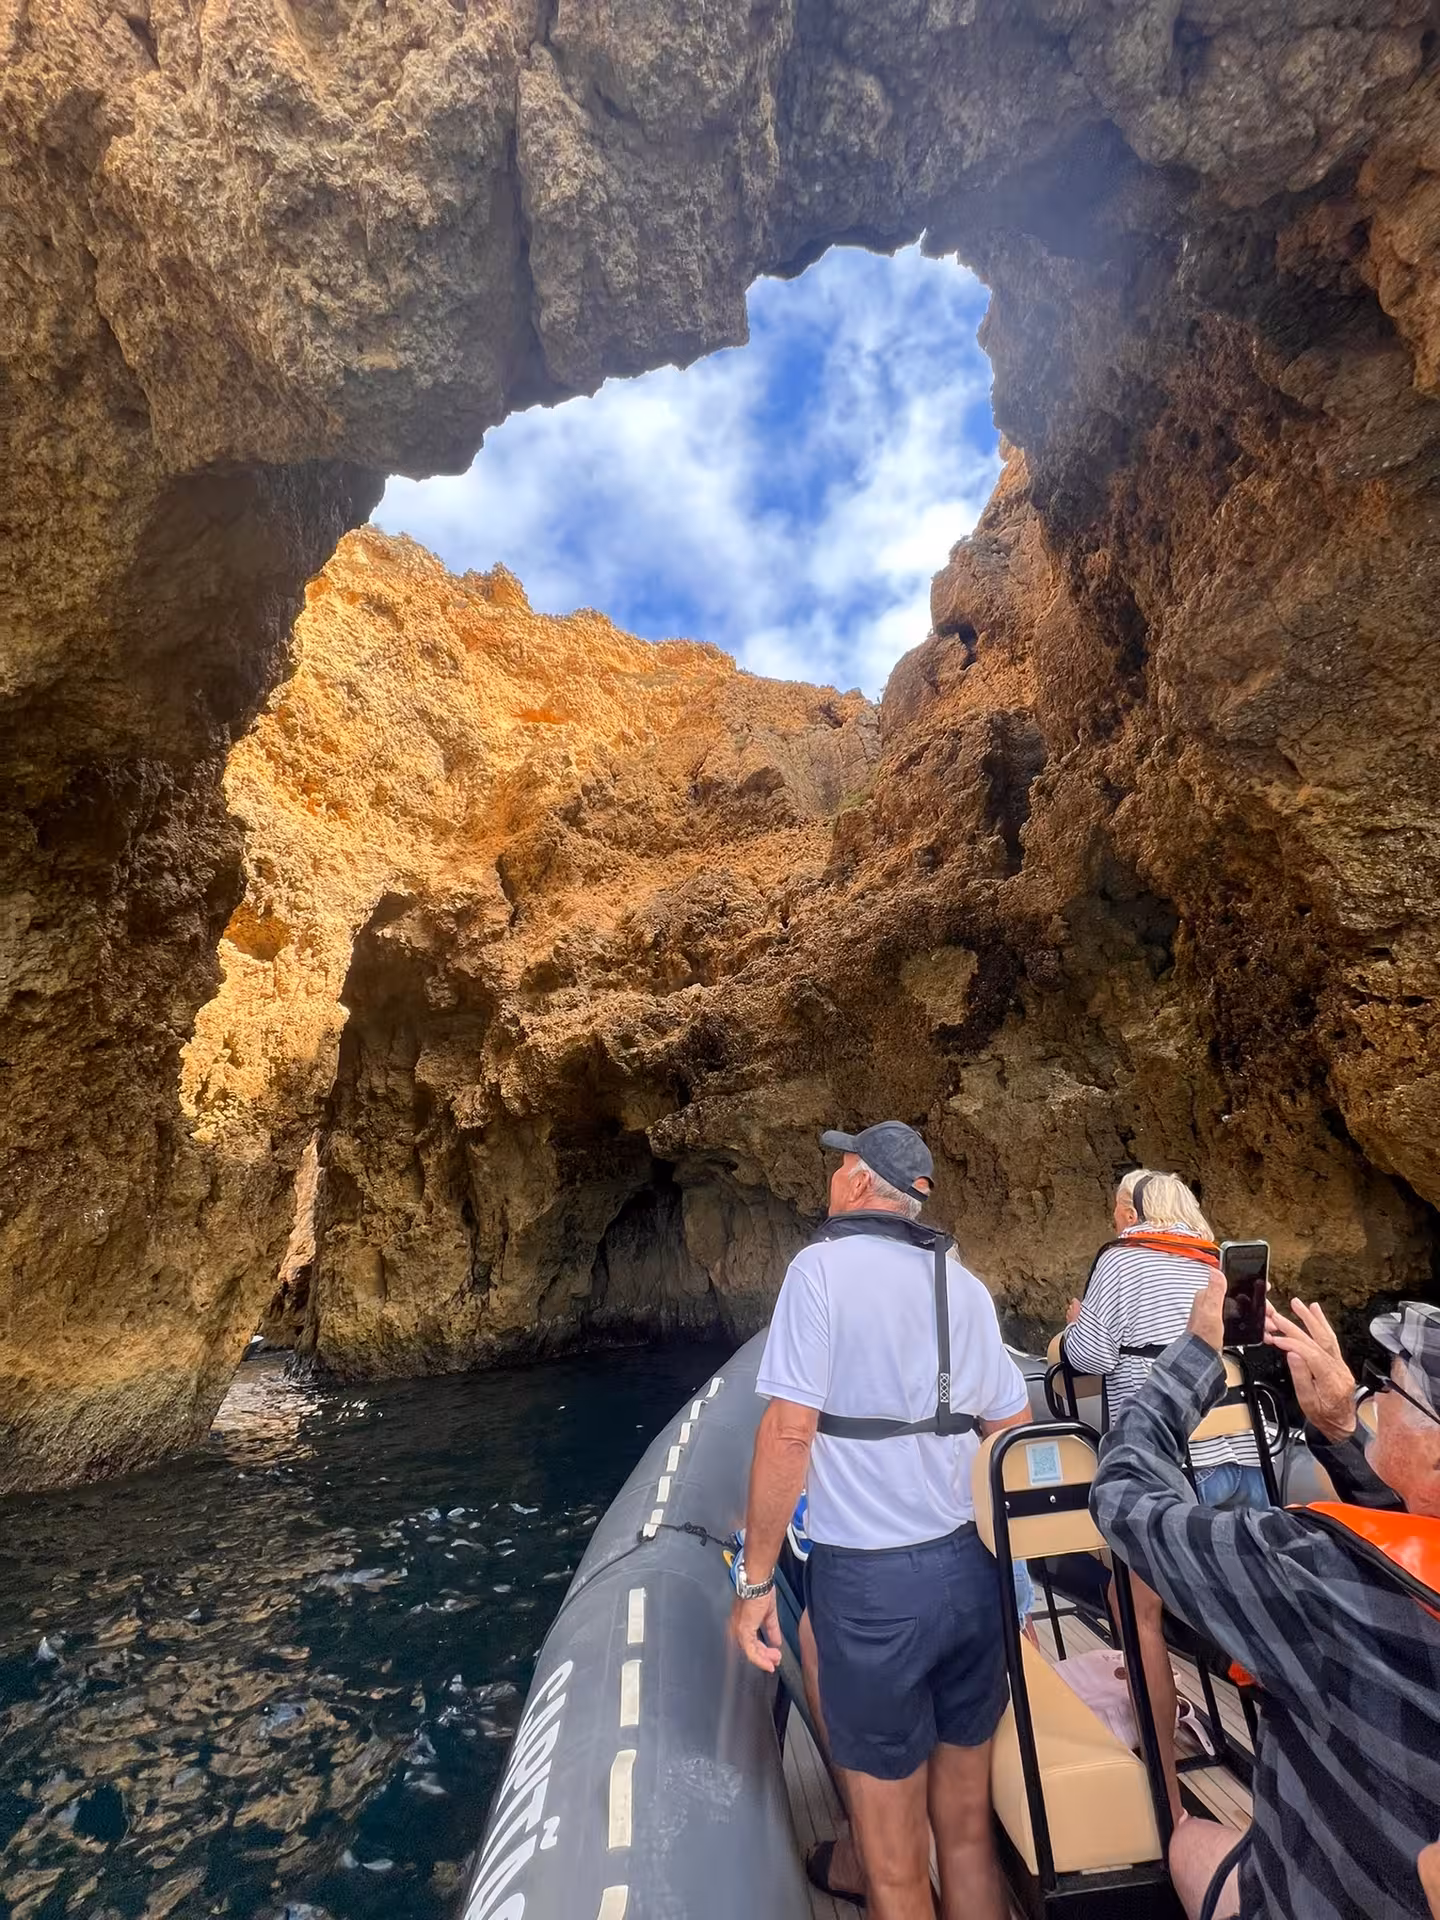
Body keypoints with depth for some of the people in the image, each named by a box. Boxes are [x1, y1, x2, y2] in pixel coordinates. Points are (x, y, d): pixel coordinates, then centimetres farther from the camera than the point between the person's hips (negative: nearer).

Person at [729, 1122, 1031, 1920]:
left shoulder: (823, 1265, -14)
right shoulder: (963, 1283, 3)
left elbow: (789, 1431, -18)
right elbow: (1016, 1431, 9)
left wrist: (756, 1580, -8)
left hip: (870, 1582, -5)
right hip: (970, 1571, 5)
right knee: (968, 1831, 22)